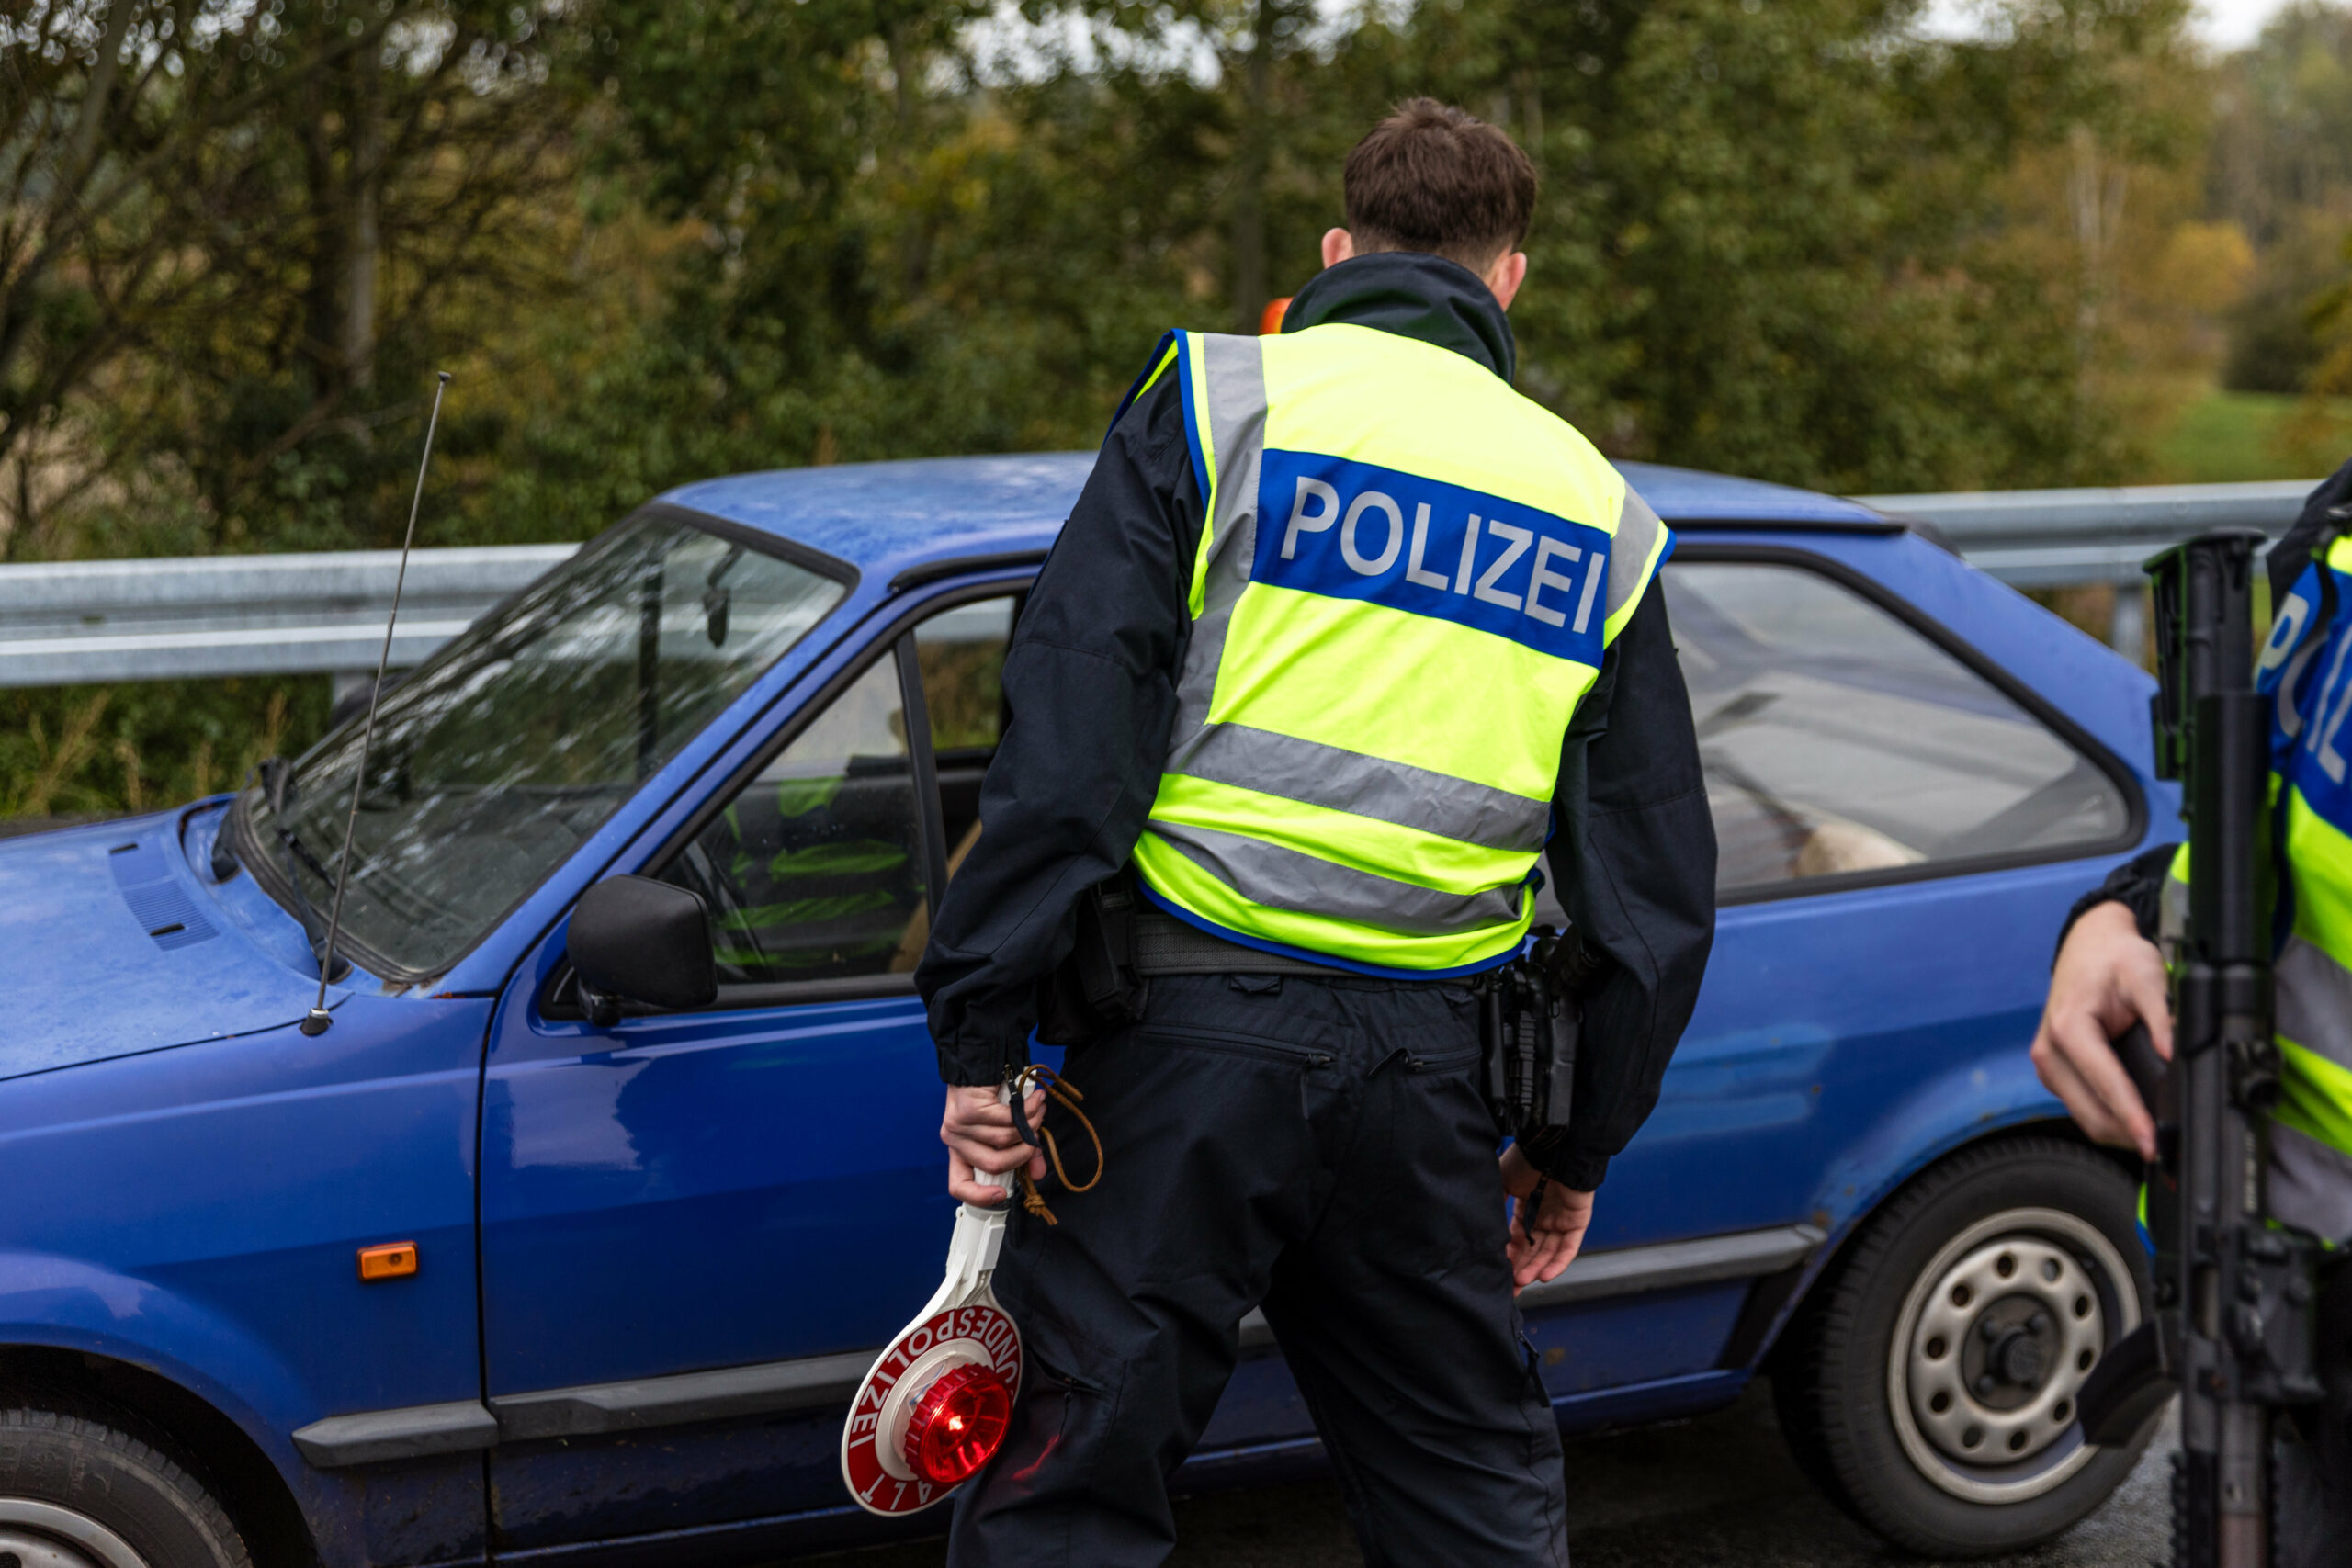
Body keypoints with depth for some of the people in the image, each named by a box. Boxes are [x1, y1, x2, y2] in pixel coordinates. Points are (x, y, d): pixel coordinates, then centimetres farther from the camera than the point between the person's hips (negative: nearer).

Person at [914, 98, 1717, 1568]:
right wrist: (1581, 1145, 24)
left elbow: (1071, 734, -9)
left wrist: (982, 1034, -7)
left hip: (1197, 1029, -4)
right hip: (1426, 1063, 4)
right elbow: (1662, 878, 16)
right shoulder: (1595, 510, 14)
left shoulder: (1221, 400, 2)